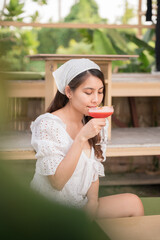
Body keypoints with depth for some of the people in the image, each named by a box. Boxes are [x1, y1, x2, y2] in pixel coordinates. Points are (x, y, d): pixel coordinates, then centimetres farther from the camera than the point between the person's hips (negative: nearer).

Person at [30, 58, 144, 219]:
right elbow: (57, 182, -22)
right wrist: (82, 137, -27)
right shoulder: (48, 125, -16)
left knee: (133, 203, -13)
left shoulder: (96, 124, 7)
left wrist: (93, 203, -4)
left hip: (81, 205, 7)